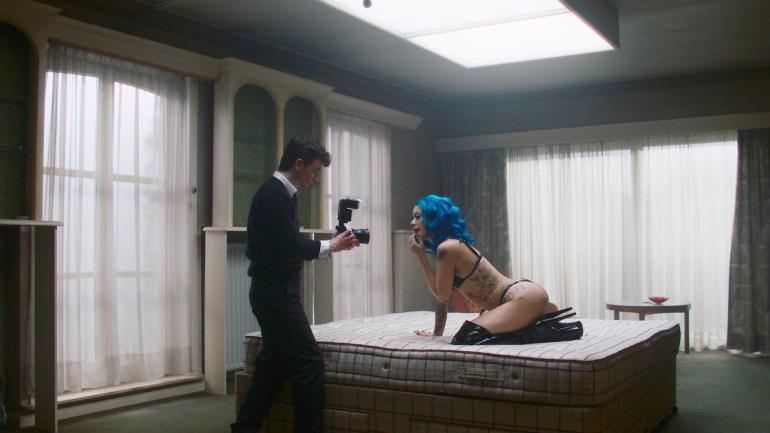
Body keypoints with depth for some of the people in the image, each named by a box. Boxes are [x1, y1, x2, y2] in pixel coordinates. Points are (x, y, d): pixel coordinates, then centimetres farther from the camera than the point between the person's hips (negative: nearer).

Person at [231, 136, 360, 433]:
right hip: (275, 292, -10)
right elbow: (290, 246, -22)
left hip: (274, 292, 10)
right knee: (309, 361, -8)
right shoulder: (275, 193, -16)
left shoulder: (278, 192, 15)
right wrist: (330, 246, -11)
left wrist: (331, 245, 5)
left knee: (274, 363, 14)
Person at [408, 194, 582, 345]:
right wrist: (437, 333, 22)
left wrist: (421, 257, -4)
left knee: (466, 337, -23)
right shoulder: (453, 245, 17)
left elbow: (442, 295, -5)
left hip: (526, 296, -11)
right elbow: (442, 295, 20)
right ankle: (550, 318, 18)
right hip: (526, 292, 11)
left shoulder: (447, 248, -13)